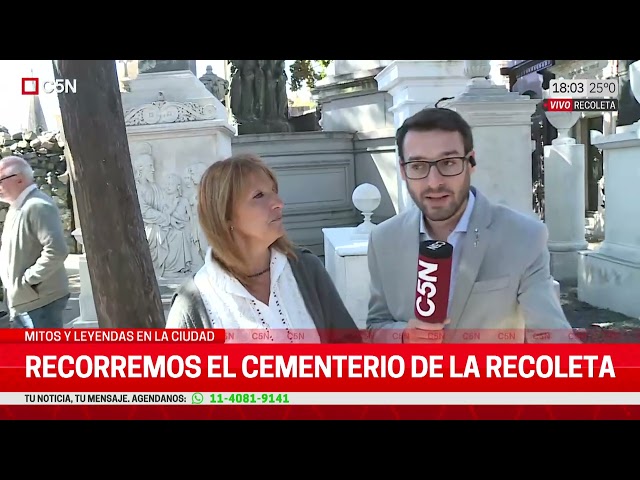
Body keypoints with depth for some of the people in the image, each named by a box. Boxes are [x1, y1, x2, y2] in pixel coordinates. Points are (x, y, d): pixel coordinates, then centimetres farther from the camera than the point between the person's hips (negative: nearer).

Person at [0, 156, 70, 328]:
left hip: (41, 301, -10)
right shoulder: (17, 207, 14)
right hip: (23, 301, 10)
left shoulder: (38, 206, -19)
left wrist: (29, 278, -20)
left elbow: (57, 250, -30)